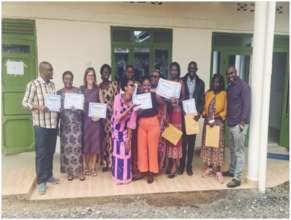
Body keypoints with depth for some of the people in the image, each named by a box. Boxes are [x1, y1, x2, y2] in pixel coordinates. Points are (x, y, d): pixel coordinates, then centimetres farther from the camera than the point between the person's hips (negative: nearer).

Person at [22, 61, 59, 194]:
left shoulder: (52, 84, 12)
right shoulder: (33, 85, -8)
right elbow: (25, 102, -8)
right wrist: (37, 107, -24)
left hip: (53, 123, 6)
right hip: (41, 124, -6)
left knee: (50, 151, 14)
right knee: (41, 153, -1)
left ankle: (48, 175, 28)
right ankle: (41, 181, 8)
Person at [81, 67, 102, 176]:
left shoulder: (97, 89, 6)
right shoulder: (81, 89, 6)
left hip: (95, 119, 0)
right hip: (84, 119, 0)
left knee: (95, 142, 2)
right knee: (85, 142, 3)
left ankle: (93, 167, 12)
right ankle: (87, 166, 16)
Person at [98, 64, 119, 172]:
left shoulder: (114, 84, 4)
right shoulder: (98, 86, 9)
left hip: (112, 113, -2)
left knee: (112, 136, -4)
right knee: (104, 136, 3)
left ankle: (111, 161, 6)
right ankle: (105, 162, 12)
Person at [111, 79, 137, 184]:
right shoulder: (118, 97, -22)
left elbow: (131, 122, -14)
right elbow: (118, 118, -26)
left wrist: (128, 139, -15)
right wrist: (129, 108, -36)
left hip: (126, 128, 2)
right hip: (116, 128, -2)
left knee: (126, 151, 2)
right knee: (117, 151, 7)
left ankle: (125, 176, 21)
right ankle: (119, 176, 24)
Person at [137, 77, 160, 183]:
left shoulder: (154, 95, -1)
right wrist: (138, 112, -14)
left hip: (153, 123, -2)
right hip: (141, 124, 3)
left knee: (152, 148, 3)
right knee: (141, 147, 6)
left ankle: (151, 172, 14)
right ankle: (143, 170, 19)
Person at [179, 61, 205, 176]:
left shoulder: (200, 83, 5)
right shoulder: (181, 81, 2)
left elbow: (202, 100, 3)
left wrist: (199, 113, -12)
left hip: (194, 114, 1)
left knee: (191, 141, 7)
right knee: (183, 140, 4)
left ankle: (189, 165, 17)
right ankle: (182, 165, 14)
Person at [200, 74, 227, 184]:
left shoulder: (224, 94, -4)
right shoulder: (208, 93, 8)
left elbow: (225, 110, -4)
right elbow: (205, 107, 10)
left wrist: (217, 116, -17)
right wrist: (205, 115, -8)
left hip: (218, 122, -4)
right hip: (208, 122, 4)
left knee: (218, 145, -3)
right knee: (207, 144, 7)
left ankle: (218, 170, 3)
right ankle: (209, 167, 19)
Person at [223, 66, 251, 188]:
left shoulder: (243, 85, -9)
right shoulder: (229, 87, 16)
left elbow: (247, 104, -15)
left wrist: (242, 121, -20)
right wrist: (227, 118, 12)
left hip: (239, 123, -8)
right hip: (231, 123, 8)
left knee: (239, 151, -4)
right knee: (232, 149, 17)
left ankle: (237, 178, 0)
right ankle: (232, 171, 30)